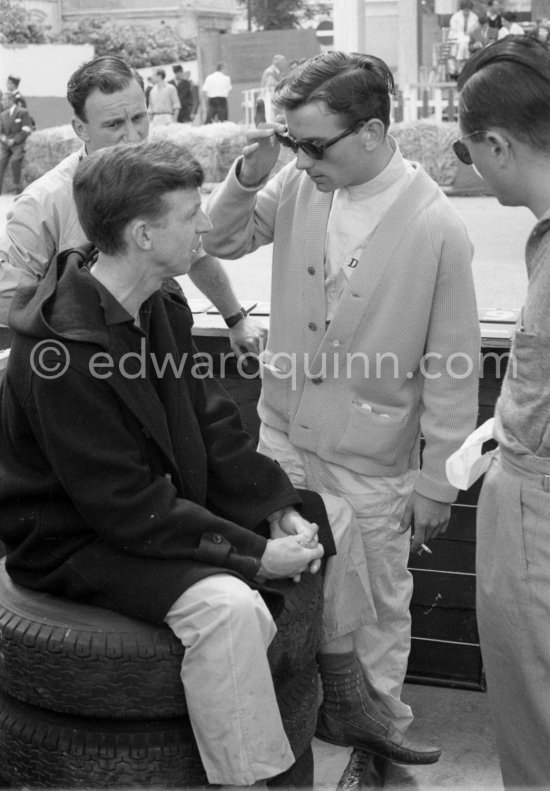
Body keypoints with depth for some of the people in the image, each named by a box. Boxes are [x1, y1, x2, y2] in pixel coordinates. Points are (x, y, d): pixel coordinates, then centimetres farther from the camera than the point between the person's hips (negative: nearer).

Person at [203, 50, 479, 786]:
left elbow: (452, 368, -12)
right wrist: (249, 172, -13)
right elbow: (222, 239, 7)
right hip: (283, 431, 4)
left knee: (377, 601, 15)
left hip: (371, 460, -4)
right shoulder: (301, 182, -7)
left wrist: (438, 481, -8)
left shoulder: (436, 227, -18)